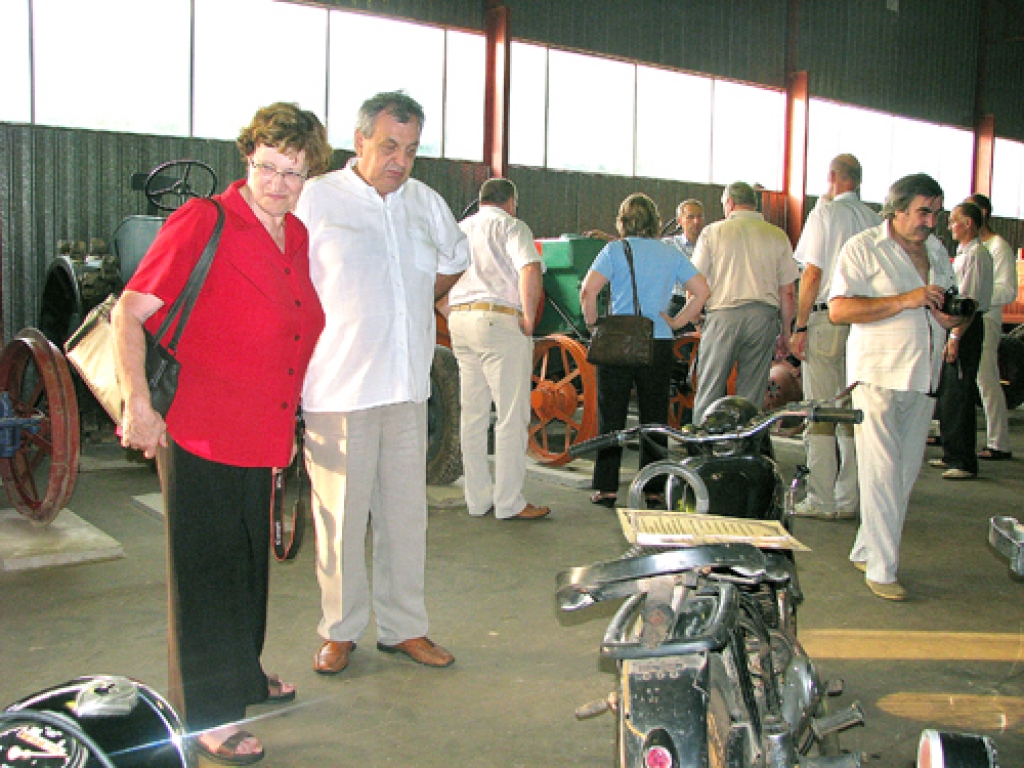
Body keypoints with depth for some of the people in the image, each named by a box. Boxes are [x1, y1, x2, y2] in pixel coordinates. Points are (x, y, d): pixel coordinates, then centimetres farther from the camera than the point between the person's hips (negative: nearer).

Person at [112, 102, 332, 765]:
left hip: (262, 436, 7)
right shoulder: (205, 222, -12)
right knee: (205, 570, 3)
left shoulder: (296, 236, 10)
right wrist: (138, 402, -22)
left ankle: (243, 675, 41)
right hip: (201, 435, -7)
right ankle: (210, 715, 17)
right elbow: (130, 312, -14)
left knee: (250, 561, 20)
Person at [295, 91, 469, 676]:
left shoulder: (427, 203, 12)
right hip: (339, 386, -4)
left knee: (407, 511, 9)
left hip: (409, 385, 5)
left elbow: (455, 259, 31)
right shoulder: (318, 199, -3)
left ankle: (404, 626, 21)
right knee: (341, 513, 1)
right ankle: (341, 630, 17)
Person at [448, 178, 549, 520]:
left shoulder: (460, 229, 20)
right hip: (499, 321, -7)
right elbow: (530, 271, -18)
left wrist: (455, 318, 18)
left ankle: (478, 499, 15)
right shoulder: (511, 226, -1)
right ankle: (509, 502, 0)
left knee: (472, 414, 10)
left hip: (459, 322, 7)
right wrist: (529, 320, -12)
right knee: (512, 416, -2)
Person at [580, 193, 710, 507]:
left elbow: (588, 290, -14)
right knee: (655, 419, 10)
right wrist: (677, 321, 6)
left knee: (611, 418, 6)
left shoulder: (615, 249, -2)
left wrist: (592, 322, -1)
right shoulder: (671, 253, 8)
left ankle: (607, 489, 9)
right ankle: (653, 490, 14)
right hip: (660, 343, 3)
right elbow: (702, 291, 3)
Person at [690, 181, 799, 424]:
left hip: (723, 315, -2)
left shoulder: (713, 232, 5)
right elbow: (787, 292, 8)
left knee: (709, 391, 3)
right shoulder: (777, 236, 10)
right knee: (752, 396, 6)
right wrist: (785, 333, 17)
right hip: (764, 317, 2)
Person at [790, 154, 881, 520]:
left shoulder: (825, 212, -4)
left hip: (828, 317, -5)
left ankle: (822, 500, 0)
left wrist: (799, 326, -7)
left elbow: (812, 273, -9)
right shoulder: (874, 219, 10)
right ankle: (849, 499, 13)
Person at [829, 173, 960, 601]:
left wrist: (950, 316, 2)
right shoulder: (863, 248, -4)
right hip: (879, 375, -7)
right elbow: (839, 310, -15)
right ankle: (880, 569, -1)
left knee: (907, 472, 9)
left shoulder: (937, 251, 17)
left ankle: (865, 550, 22)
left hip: (924, 377, 7)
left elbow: (949, 308, 27)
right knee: (882, 473, -8)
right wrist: (906, 300, -20)